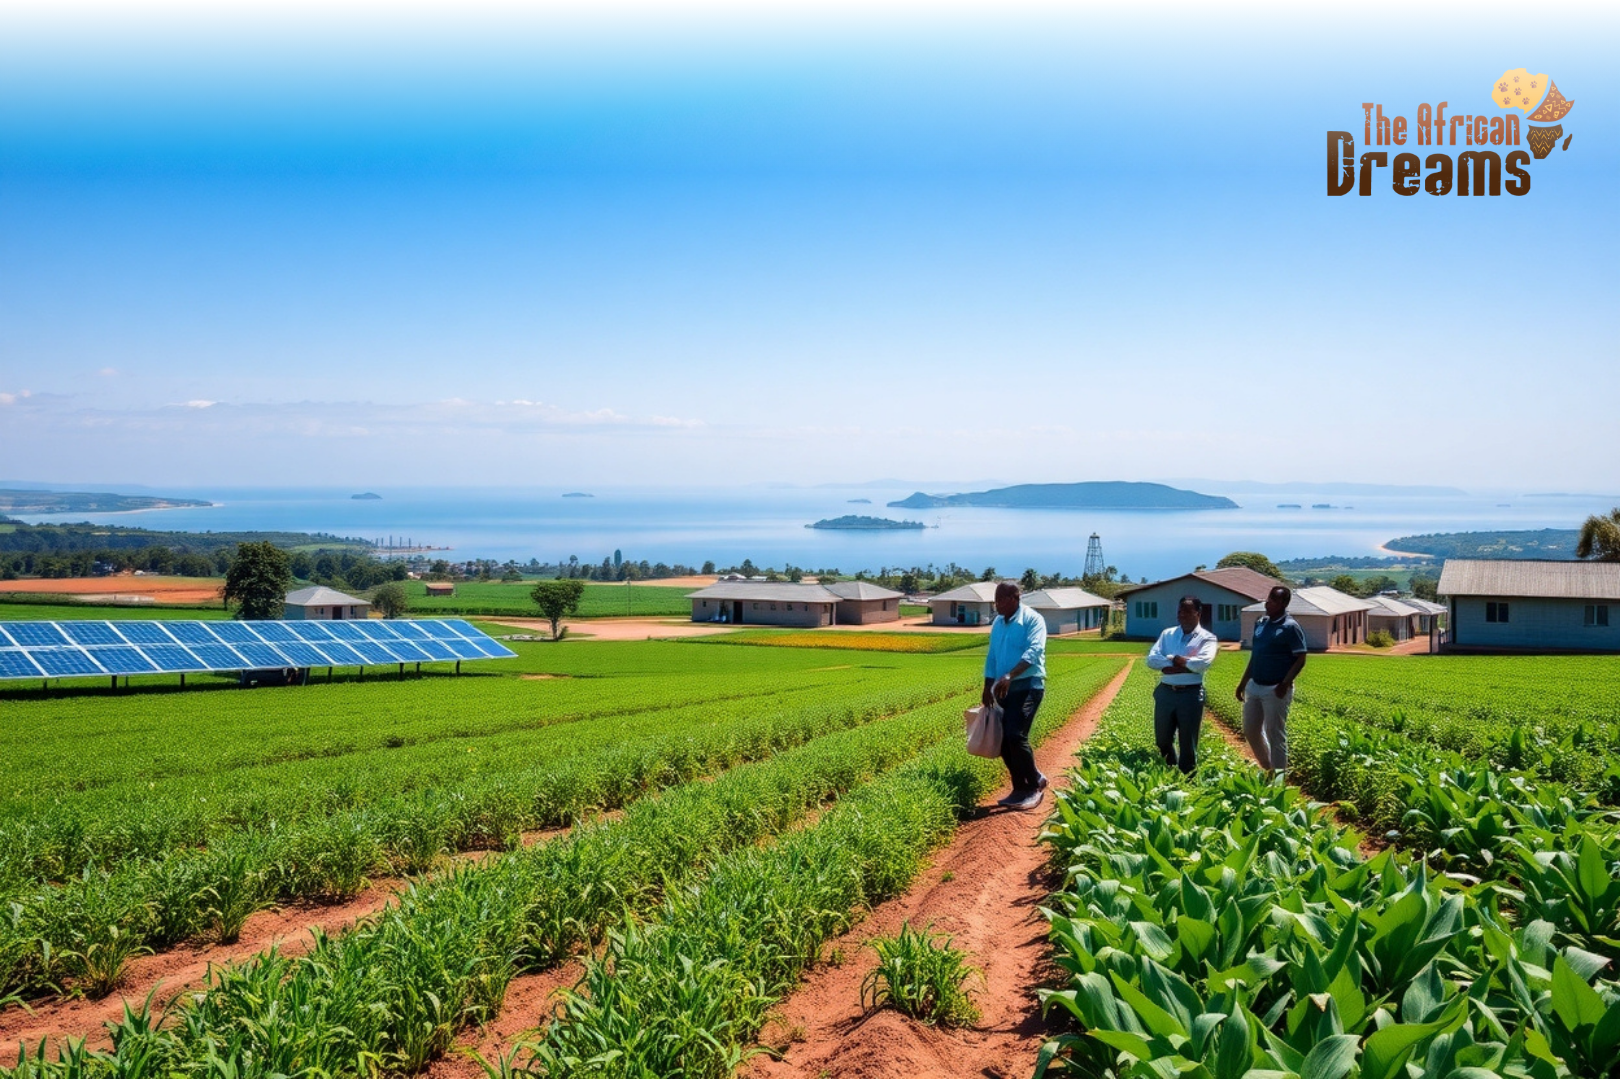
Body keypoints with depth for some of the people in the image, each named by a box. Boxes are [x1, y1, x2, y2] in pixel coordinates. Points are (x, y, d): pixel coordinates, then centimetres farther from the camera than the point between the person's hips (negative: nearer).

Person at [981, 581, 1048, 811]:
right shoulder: (997, 623, 13)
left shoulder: (1032, 619, -9)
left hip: (1028, 686, -8)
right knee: (1003, 739, 5)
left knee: (1015, 735, -18)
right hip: (1005, 688, 8)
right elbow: (992, 657, 20)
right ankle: (1021, 788, 18)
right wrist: (988, 688, 16)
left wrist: (1009, 675, -34)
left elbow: (1034, 651, -23)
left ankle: (1035, 785, -2)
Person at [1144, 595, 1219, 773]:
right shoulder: (1167, 634, 9)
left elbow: (1204, 663, -20)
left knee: (1188, 743, 6)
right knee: (1162, 739, 15)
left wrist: (1175, 660, -9)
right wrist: (1186, 665, -13)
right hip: (1165, 692, 4)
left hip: (1191, 694, -4)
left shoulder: (1207, 638, -1)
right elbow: (1152, 659, -4)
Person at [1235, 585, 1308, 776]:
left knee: (1275, 735, 0)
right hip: (1254, 686, 8)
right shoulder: (1260, 624, 10)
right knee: (1250, 731, 14)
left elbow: (1300, 660, -14)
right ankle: (1267, 769, 31)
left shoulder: (1290, 627, -11)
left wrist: (1285, 684, -22)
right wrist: (1243, 682, 17)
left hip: (1275, 690, -8)